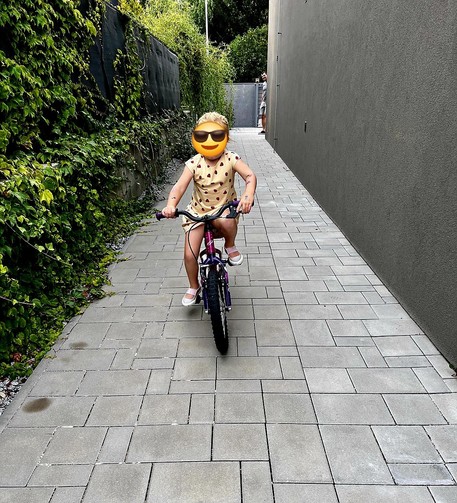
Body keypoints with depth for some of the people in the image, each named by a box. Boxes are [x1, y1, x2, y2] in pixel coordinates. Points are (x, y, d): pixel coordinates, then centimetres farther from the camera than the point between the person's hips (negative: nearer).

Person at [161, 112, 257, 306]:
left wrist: (248, 195, -47)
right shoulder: (194, 163, -10)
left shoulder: (230, 159, -13)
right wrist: (171, 205, -40)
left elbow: (250, 176, -26)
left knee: (226, 223, -40)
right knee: (189, 254, -3)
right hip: (199, 212, 2)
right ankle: (193, 287, 26)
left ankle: (230, 246, -3)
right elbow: (180, 186, -20)